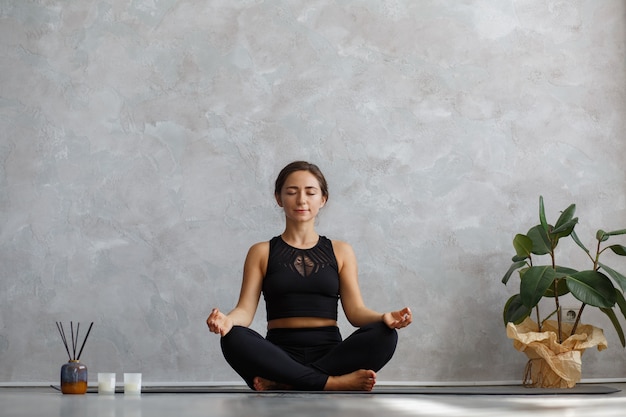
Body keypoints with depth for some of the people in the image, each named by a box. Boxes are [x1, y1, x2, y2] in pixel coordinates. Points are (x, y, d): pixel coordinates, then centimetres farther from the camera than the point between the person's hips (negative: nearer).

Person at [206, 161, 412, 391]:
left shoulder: (341, 251, 15)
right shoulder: (261, 252, 12)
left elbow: (356, 311, 6)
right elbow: (245, 309, 1)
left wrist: (384, 318, -16)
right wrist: (227, 319, -23)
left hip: (330, 353, 2)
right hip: (281, 355, -1)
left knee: (384, 335, -27)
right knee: (234, 339, -32)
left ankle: (281, 382, -28)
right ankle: (334, 382, -31)